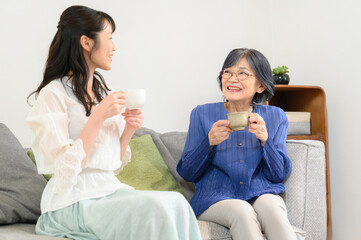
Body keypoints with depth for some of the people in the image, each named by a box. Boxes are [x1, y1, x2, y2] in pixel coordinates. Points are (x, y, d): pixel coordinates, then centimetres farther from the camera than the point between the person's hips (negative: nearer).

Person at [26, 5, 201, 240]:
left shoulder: (105, 92, 16)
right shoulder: (53, 95, -7)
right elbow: (65, 170, -15)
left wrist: (128, 130, 1)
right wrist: (98, 117, -17)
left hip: (110, 190, 7)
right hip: (74, 201, -6)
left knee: (176, 202, -21)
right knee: (153, 208, -29)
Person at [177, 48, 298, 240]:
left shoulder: (275, 117, 10)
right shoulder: (202, 114, 5)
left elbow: (279, 175, 5)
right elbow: (187, 173, 4)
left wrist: (264, 140, -12)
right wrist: (209, 142, -14)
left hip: (261, 193, 2)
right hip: (215, 199, -1)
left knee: (271, 208, -33)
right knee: (242, 211, -34)